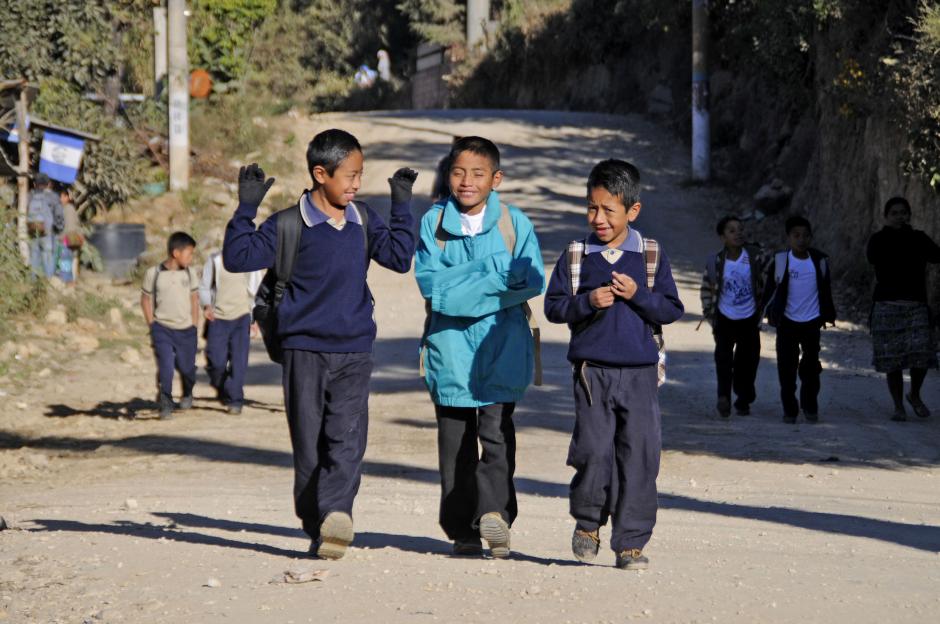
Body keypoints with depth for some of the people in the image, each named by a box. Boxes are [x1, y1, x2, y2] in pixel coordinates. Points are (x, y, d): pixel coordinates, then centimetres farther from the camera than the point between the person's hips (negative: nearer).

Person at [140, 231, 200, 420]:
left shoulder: (190, 273, 2)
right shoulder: (154, 274, -6)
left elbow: (194, 299, 10)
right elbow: (146, 300, 2)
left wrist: (194, 327, 8)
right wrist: (153, 326, -1)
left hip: (185, 330, 3)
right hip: (162, 329, -3)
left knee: (187, 368, 10)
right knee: (165, 367, -12)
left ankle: (187, 395, 39)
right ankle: (166, 405, -2)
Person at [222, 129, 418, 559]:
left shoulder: (363, 221, 8)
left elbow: (399, 257, 13)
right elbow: (237, 257, -8)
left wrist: (402, 207, 9)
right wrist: (246, 209, -15)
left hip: (354, 351, 2)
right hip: (305, 349, -2)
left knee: (348, 438, -14)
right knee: (309, 444, 3)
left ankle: (336, 512, -24)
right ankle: (316, 527, 7)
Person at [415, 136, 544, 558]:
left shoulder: (515, 222, 3)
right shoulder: (434, 222, 4)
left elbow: (532, 281, -7)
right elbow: (428, 280, -8)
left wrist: (457, 293, -14)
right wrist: (492, 270, -15)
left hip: (502, 344, -1)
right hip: (449, 345, 1)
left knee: (496, 430, -16)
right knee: (455, 441, 4)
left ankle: (493, 510, -23)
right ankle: (462, 529, 9)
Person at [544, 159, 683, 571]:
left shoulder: (651, 256, 5)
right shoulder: (576, 256, 5)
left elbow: (672, 309, 4)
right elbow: (553, 306, 4)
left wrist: (638, 295, -12)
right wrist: (588, 302, -13)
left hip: (640, 371, 1)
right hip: (592, 370, -1)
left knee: (639, 456, -2)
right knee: (594, 450, -9)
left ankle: (631, 542, 5)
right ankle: (587, 521, 17)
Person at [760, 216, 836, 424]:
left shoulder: (820, 261, 1)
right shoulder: (780, 261, -4)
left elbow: (826, 290, 13)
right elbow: (769, 288, 5)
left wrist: (828, 314, 15)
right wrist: (769, 311, 0)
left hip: (812, 321, 1)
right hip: (787, 321, -1)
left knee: (811, 367, 4)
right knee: (786, 368, 0)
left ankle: (810, 407, 17)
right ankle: (789, 409, 8)